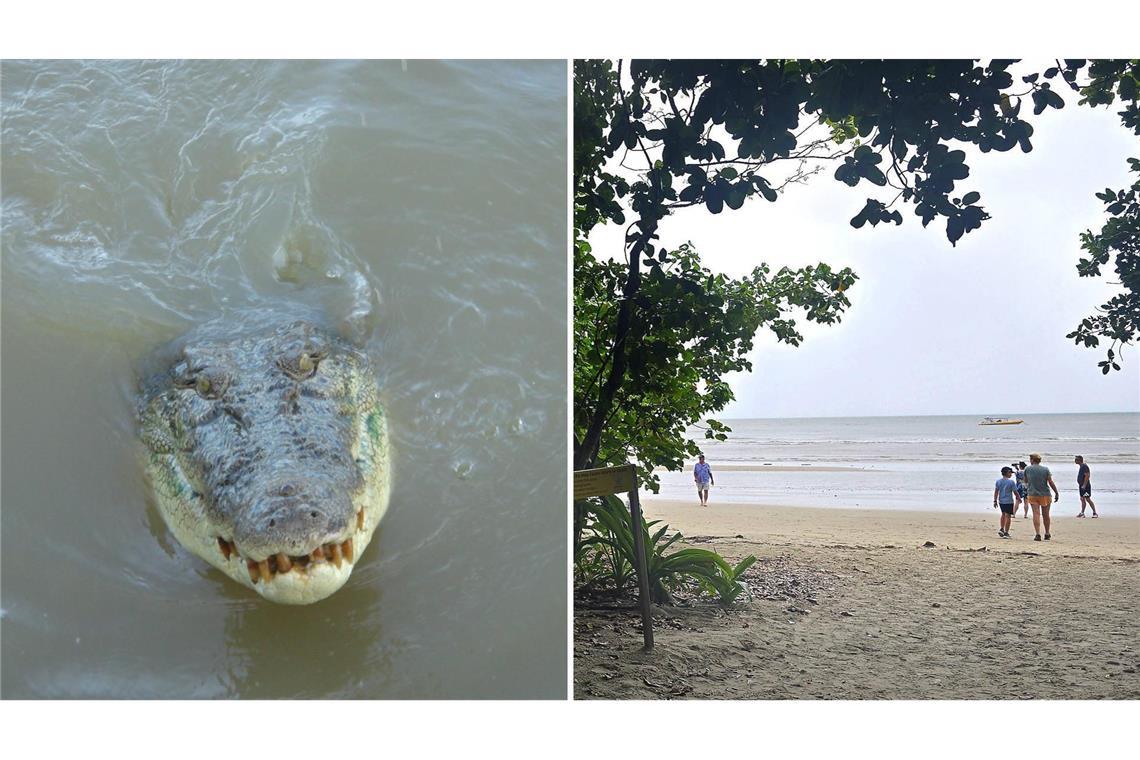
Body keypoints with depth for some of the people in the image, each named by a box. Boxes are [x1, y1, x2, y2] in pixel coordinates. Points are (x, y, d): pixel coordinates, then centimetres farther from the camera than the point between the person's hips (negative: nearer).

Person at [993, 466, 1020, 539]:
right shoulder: (1011, 482, -12)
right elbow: (1015, 492, -7)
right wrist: (1019, 499, 8)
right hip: (1009, 501, -5)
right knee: (1008, 516, 1)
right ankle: (1006, 533, 2)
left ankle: (1001, 529, 15)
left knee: (1003, 514, 22)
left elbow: (996, 492, 3)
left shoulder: (998, 481, 2)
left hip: (1001, 501, 5)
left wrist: (995, 501, 9)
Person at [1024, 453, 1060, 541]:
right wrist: (1056, 493, 1)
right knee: (1045, 515, 12)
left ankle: (1038, 534, -17)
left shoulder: (1027, 469, 0)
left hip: (1032, 495, -1)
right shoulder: (1045, 469, -1)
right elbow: (1051, 482, -5)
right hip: (1045, 495, 1)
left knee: (1036, 514, -6)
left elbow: (1026, 481, 13)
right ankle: (1047, 534, 23)